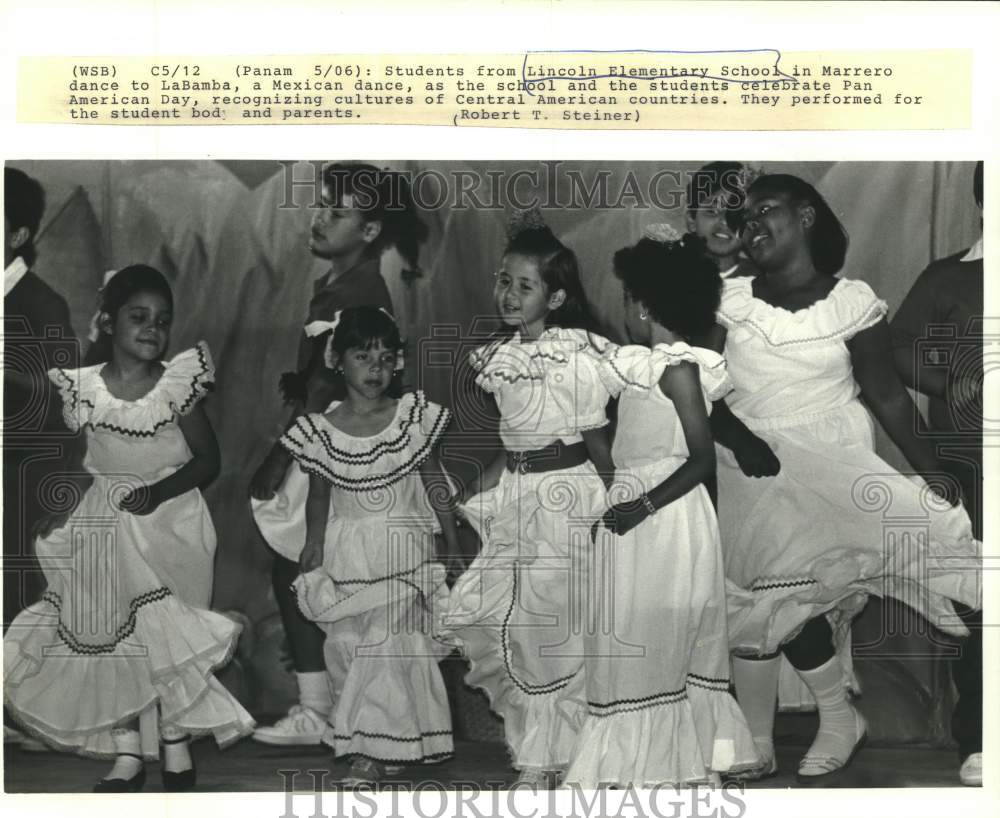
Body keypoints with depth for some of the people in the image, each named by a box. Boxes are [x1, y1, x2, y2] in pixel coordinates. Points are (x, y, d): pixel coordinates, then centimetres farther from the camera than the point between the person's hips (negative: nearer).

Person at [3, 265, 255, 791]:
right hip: (104, 530, 2)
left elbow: (208, 458, -6)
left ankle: (177, 749, 16)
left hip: (168, 525, -2)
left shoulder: (178, 383, -9)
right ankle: (127, 755, 17)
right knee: (110, 637, 5)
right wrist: (58, 508, -6)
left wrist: (160, 490, -19)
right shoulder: (82, 389, -2)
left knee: (167, 637, -2)